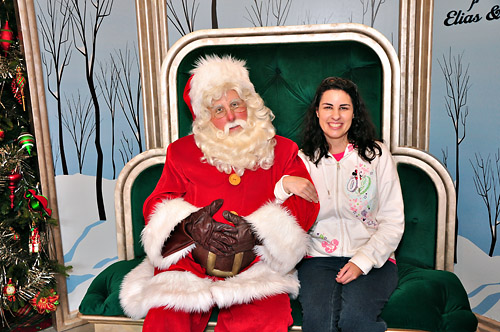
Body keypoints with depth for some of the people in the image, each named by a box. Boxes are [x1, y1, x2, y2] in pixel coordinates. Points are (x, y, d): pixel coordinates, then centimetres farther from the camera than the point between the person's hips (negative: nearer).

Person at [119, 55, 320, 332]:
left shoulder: (281, 151, 11)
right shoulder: (182, 152, 14)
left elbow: (304, 205, 1)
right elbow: (156, 205, 8)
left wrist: (257, 230, -17)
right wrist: (189, 226, -14)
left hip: (255, 266, 0)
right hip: (190, 263, 1)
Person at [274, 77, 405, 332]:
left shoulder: (377, 154, 5)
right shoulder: (304, 159, 7)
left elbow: (393, 221, 1)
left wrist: (362, 262, -11)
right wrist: (284, 185, -20)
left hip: (372, 258, 0)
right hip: (318, 258, 1)